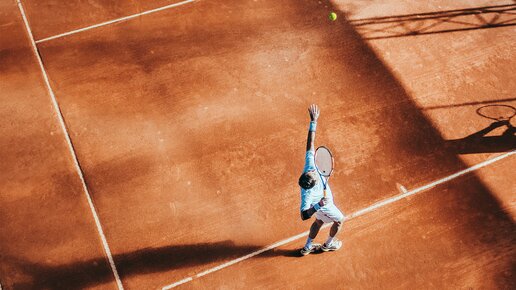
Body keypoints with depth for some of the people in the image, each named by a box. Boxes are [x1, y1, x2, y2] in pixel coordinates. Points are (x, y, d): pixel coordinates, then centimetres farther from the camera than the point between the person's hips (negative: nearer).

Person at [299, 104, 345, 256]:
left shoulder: (309, 167, -40)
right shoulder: (307, 194, -50)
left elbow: (310, 144, -38)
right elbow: (304, 215, -51)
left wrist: (314, 121, -41)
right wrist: (317, 206, -65)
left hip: (320, 202, 6)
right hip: (323, 206, -5)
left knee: (319, 222, 30)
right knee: (339, 220, 23)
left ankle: (307, 247, 50)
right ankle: (328, 244, 48)